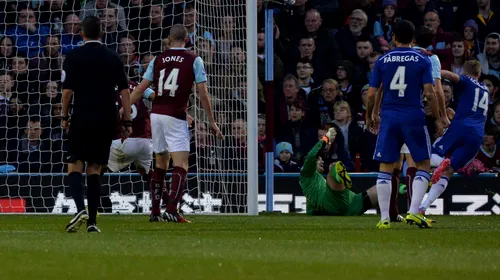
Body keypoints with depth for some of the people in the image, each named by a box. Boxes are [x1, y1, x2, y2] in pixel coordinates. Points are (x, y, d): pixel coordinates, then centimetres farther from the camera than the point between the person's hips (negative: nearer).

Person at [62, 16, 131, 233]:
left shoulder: (74, 57, -2)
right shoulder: (113, 58, 6)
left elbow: (67, 90, -5)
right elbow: (125, 91, 3)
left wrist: (65, 116, 8)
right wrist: (127, 122, 6)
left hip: (82, 118, -3)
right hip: (107, 120, 3)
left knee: (74, 165, 3)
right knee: (95, 169, 8)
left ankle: (80, 209, -22)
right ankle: (92, 222, 2)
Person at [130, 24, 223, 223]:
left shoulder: (158, 60, 8)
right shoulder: (193, 61, -1)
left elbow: (140, 89, 7)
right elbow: (203, 94, -4)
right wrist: (212, 122, 2)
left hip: (156, 115, 5)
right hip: (175, 117, -5)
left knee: (161, 163, 17)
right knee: (181, 165, -8)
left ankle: (155, 211, 19)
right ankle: (171, 210, -23)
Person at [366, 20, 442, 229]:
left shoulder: (382, 61, 4)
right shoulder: (422, 60, 0)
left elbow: (371, 94, 4)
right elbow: (429, 93, -7)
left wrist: (369, 117, 19)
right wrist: (437, 119, 3)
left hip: (389, 117, 2)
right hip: (414, 117, -2)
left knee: (385, 169, 8)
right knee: (423, 165, 10)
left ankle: (384, 218, 3)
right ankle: (413, 212, -4)